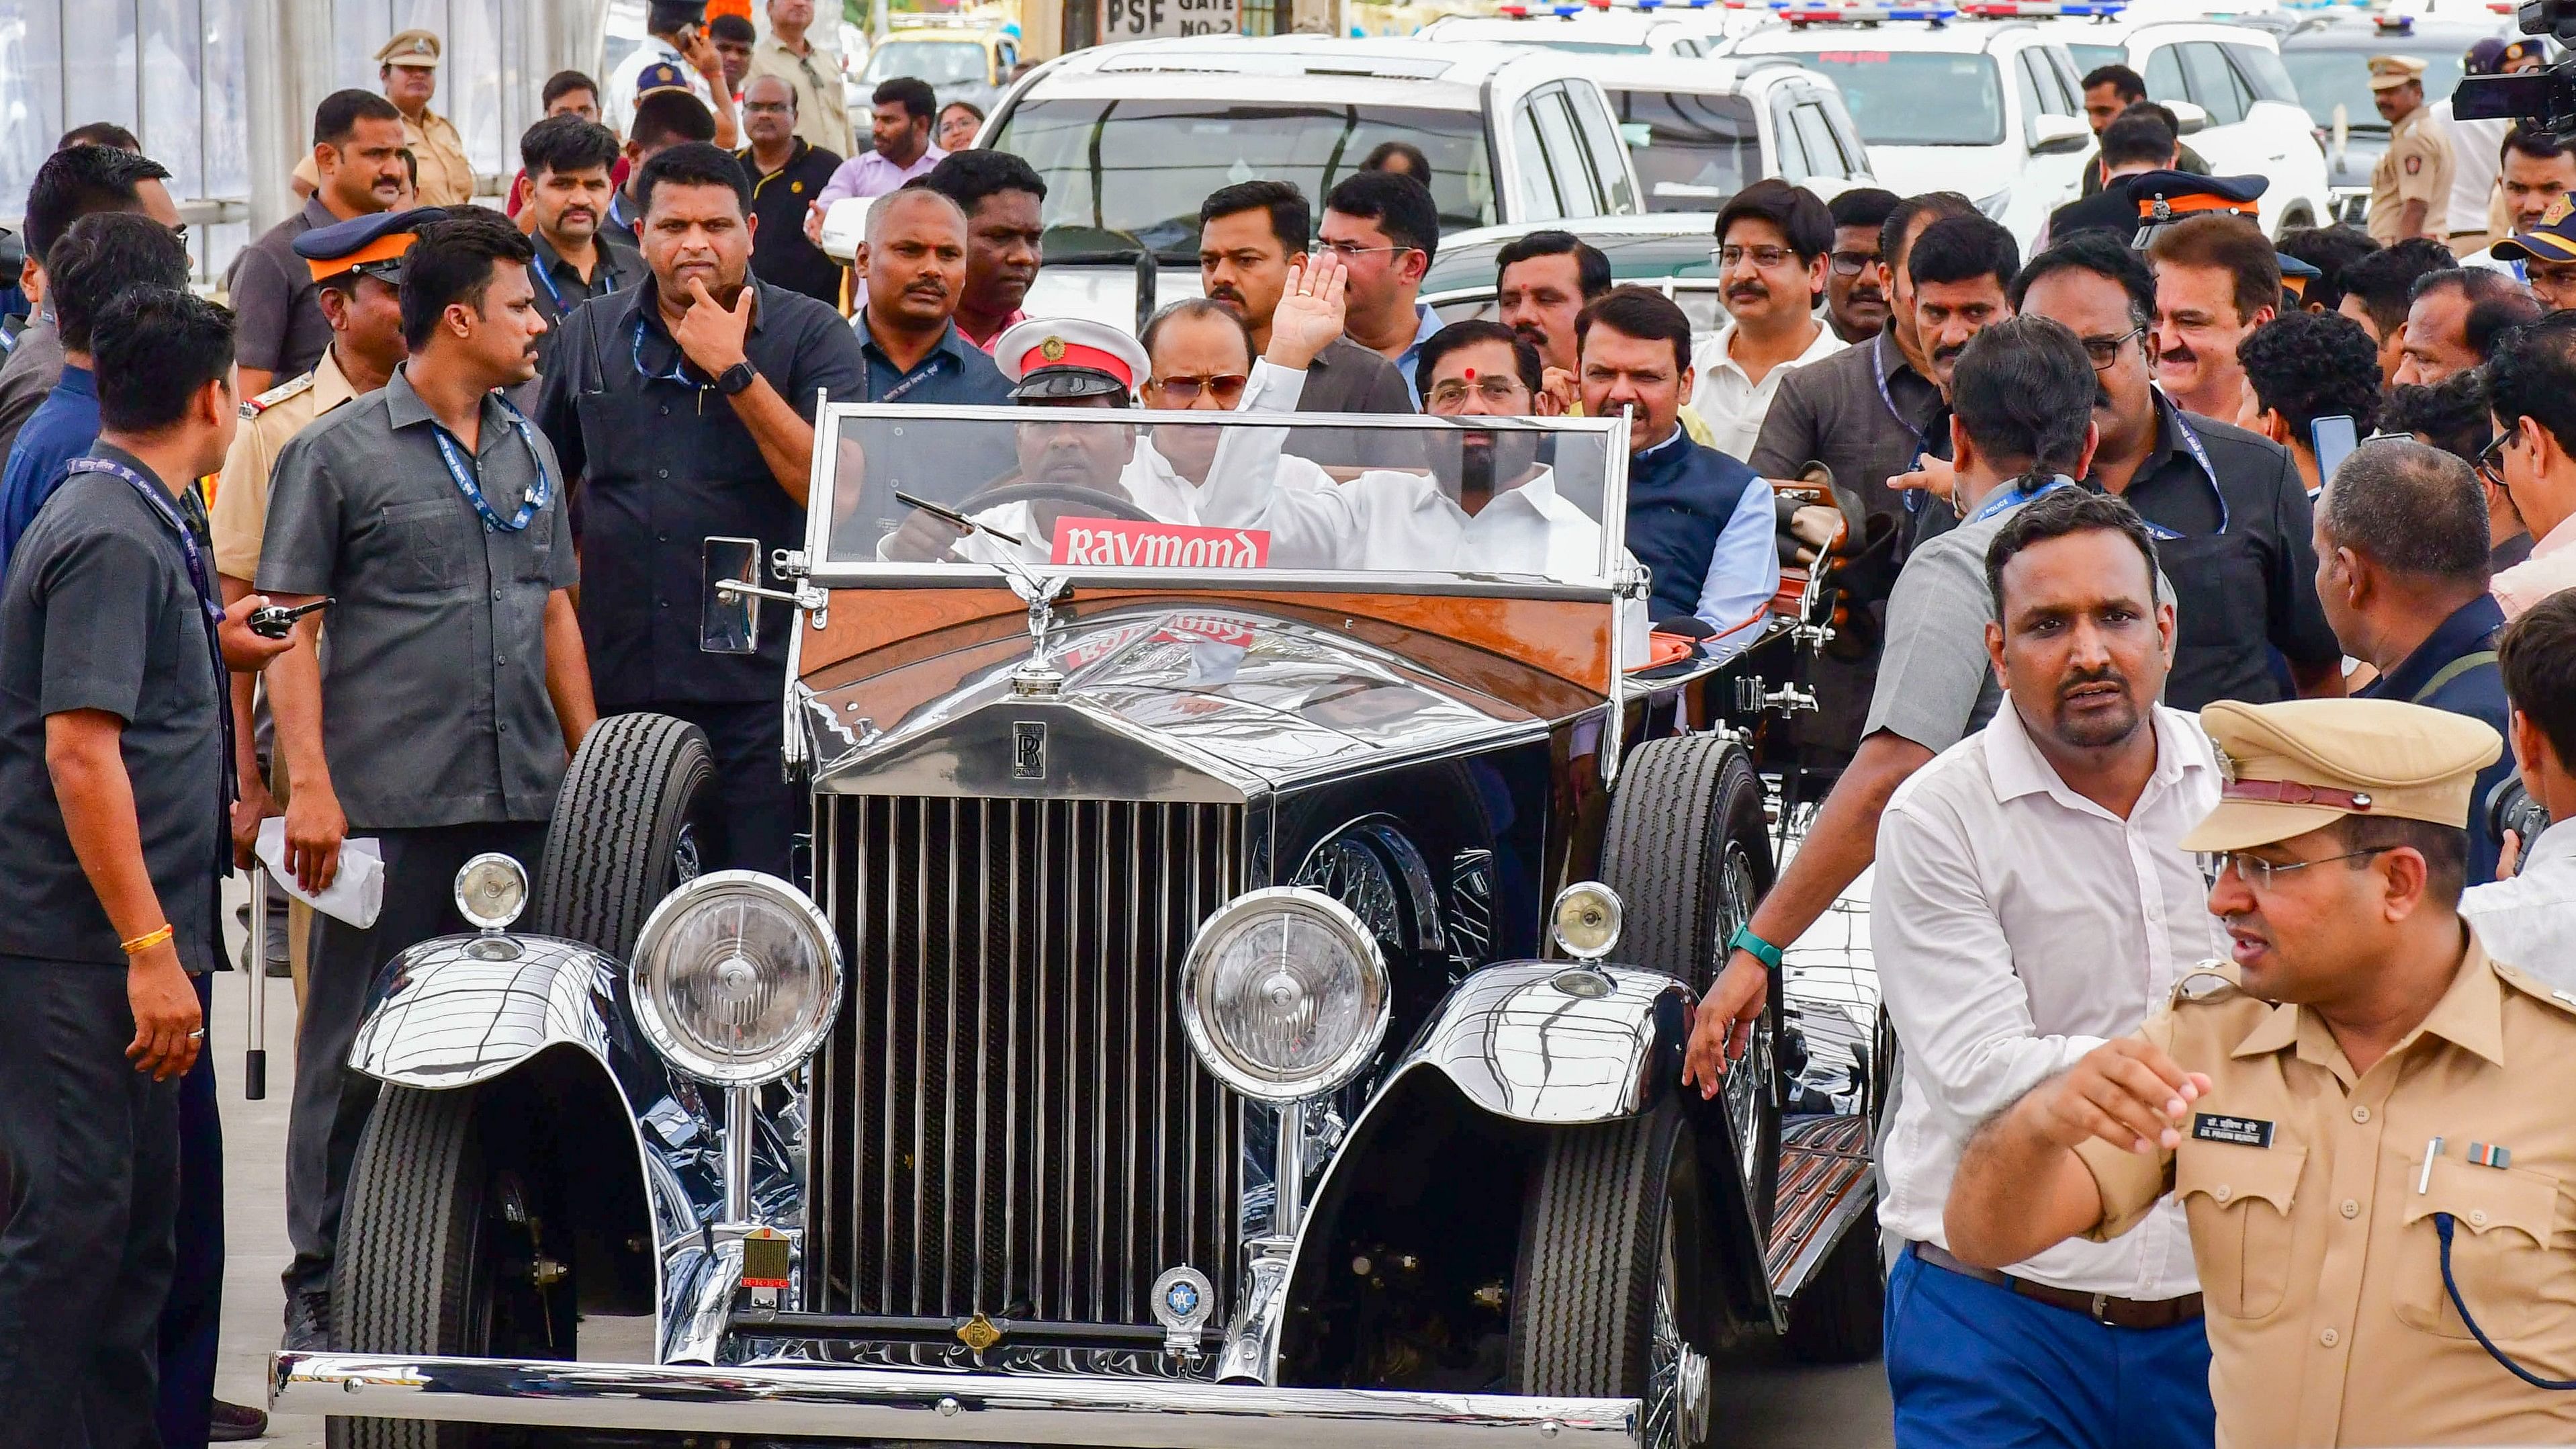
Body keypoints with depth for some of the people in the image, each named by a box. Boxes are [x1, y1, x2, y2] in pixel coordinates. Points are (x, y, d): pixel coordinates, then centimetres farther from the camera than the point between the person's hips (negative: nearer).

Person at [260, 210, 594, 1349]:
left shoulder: (528, 452, 16)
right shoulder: (338, 452, -2)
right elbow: (289, 624, -5)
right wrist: (309, 784, -13)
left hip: (525, 803, 6)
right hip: (390, 805, -6)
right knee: (358, 1049, -2)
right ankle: (320, 1284, 4)